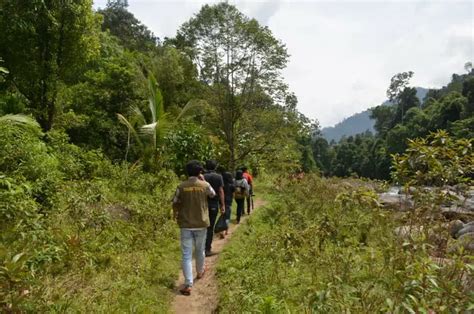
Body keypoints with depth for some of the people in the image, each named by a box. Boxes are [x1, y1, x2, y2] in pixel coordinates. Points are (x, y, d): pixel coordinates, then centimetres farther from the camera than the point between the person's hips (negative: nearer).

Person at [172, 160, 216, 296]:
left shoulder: (181, 186, -7)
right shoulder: (205, 185, -7)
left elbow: (175, 204, 1)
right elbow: (213, 194, 14)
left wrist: (175, 215, 22)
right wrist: (204, 181, 15)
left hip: (185, 225, -1)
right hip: (201, 224, 1)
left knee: (186, 255, 1)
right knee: (200, 250, 22)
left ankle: (188, 285, -4)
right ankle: (200, 271, 45)